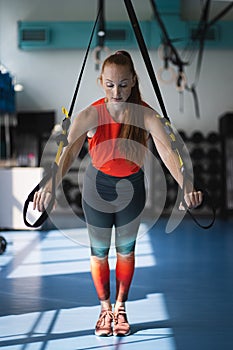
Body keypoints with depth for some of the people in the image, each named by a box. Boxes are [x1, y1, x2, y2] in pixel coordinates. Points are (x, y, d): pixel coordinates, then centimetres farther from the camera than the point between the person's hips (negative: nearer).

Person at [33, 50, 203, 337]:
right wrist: (50, 186, -52)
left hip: (132, 187, 1)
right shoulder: (89, 115, -24)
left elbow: (167, 150, -34)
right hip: (98, 187, 0)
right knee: (99, 251, 13)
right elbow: (69, 152, -34)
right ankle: (105, 308, 33)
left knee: (126, 250, 17)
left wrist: (185, 186, -51)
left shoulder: (146, 115, -23)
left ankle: (121, 307, 35)